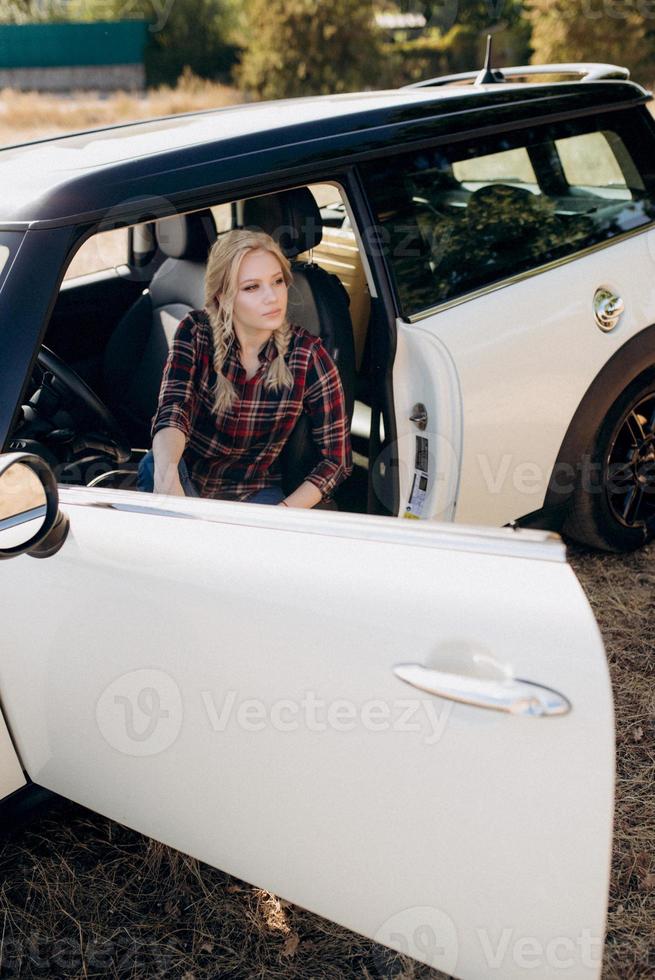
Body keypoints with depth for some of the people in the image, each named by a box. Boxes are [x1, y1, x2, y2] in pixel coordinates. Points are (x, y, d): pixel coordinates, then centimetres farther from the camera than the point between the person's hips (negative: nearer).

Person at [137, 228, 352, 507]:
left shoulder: (307, 354, -15)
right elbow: (172, 411, -29)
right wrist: (166, 474, -51)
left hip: (255, 493, 0)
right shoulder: (195, 333, -14)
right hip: (188, 480, 0)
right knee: (154, 465, -31)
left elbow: (337, 457, -9)